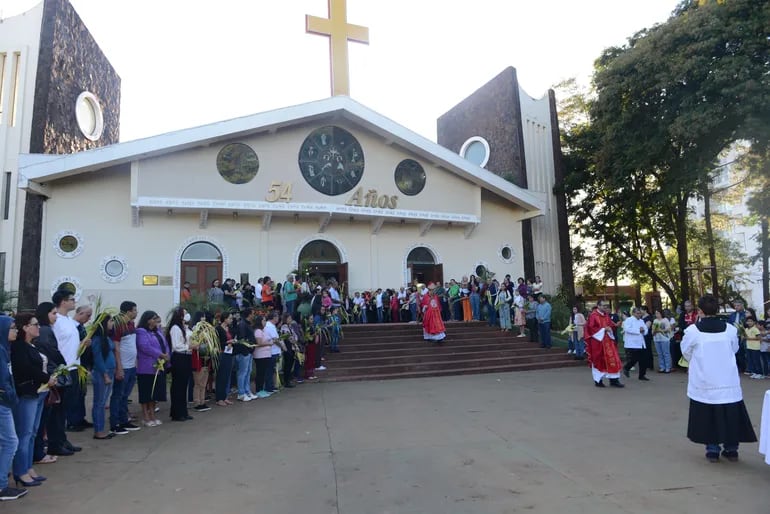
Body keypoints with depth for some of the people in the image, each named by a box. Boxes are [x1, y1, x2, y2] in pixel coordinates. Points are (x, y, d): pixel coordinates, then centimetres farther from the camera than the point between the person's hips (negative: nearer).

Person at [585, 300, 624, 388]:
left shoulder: (606, 315, 10)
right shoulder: (593, 315, -11)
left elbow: (611, 325, 15)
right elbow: (591, 328, -15)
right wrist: (603, 329, -17)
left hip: (607, 341, 6)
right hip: (597, 341, -6)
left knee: (612, 359, 0)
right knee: (598, 361, 3)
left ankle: (614, 380, 5)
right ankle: (598, 380, 16)